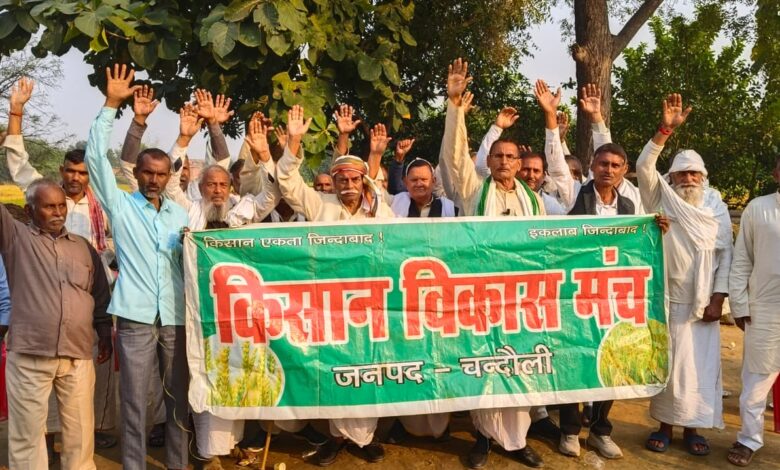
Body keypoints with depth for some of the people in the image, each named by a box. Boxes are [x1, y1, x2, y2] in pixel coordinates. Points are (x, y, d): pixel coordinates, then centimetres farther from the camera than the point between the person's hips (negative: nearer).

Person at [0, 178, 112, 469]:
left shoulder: (84, 247, 13)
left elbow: (100, 295, 16)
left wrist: (105, 334, 15)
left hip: (78, 356, 2)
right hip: (28, 356, -2)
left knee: (80, 433, 9)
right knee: (27, 433, 5)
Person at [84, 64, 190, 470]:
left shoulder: (179, 213, 16)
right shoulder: (120, 204, 6)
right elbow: (95, 156, -3)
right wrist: (111, 105, -6)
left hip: (176, 316, 3)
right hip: (136, 317, -3)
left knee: (179, 397, 9)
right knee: (134, 401, 2)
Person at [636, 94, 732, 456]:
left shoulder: (717, 207, 2)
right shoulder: (662, 200, -2)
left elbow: (726, 254, 3)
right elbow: (644, 167, -18)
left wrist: (717, 299, -3)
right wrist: (666, 129, -27)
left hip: (703, 302, 2)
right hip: (666, 300, -1)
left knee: (701, 365, 5)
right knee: (666, 364, 5)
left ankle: (692, 427, 19)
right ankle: (665, 424, 17)